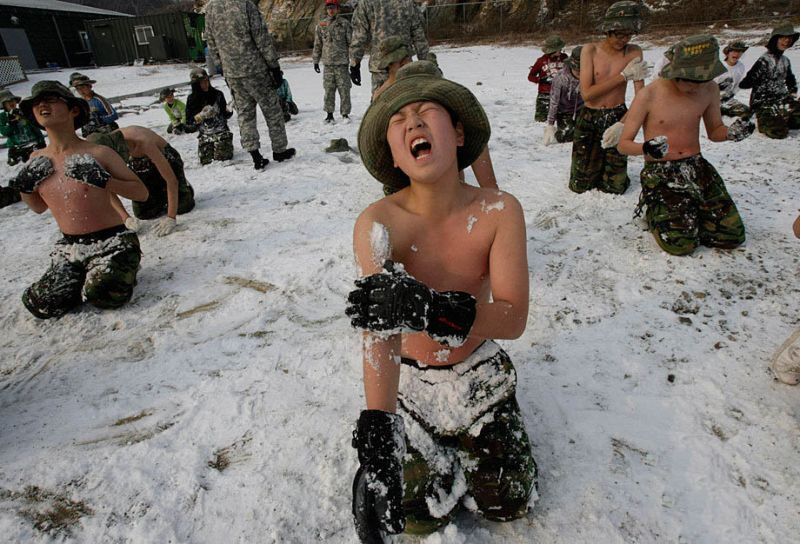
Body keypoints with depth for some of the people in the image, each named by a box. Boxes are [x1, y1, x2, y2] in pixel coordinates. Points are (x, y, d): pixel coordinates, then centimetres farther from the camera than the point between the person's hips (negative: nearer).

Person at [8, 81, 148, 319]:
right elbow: (40, 207, 20)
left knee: (103, 295, -27)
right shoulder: (37, 160, 6)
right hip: (69, 246, 5)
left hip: (111, 241, -5)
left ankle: (123, 269, 6)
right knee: (40, 306, -8)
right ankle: (85, 276, 18)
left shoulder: (98, 153, -9)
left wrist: (105, 181, -23)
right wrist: (23, 189, 0)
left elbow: (141, 193, -8)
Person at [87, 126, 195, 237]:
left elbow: (171, 180, -38)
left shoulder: (143, 142, -41)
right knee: (142, 213, -8)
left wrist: (171, 218, -41)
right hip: (139, 165, 4)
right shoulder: (106, 144, -25)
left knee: (182, 207, -19)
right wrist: (126, 218, -29)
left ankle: (185, 188, 16)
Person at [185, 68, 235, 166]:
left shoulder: (217, 94, -1)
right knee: (206, 161, -3)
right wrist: (201, 115, -19)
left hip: (221, 131, -1)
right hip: (204, 135, 1)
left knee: (221, 158, -13)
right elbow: (189, 122, -3)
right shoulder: (192, 99, -1)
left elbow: (226, 115, 5)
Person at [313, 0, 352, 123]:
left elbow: (351, 42, 2)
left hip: (342, 62, -2)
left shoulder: (344, 23, 3)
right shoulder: (321, 25, 11)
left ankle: (345, 113, 9)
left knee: (344, 89, -2)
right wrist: (315, 61, 12)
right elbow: (317, 44, 15)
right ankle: (329, 114, 13)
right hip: (327, 63, 2)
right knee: (328, 90, 3)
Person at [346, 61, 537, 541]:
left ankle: (466, 439, 37)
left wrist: (429, 309, -48)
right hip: (411, 379, -1)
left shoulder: (500, 210, -20)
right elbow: (379, 326, -38)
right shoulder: (378, 223, -25)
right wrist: (375, 431, -51)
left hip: (479, 372, 2)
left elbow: (514, 318, -29)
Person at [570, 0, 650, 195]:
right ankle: (595, 164, 36)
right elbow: (586, 93, -13)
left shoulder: (633, 52, -2)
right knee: (580, 186, 2)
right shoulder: (590, 50, -4)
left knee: (615, 188, 0)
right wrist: (624, 76, -14)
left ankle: (607, 165, 34)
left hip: (618, 118, 1)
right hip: (589, 120, 0)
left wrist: (622, 124, -26)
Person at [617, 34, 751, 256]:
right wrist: (646, 148, -34)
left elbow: (714, 131, 16)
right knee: (681, 244, -18)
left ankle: (689, 214, 22)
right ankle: (654, 212, 12)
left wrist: (732, 133, -9)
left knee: (733, 236, -2)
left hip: (697, 167, 5)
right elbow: (623, 144, -11)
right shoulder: (648, 96, -13)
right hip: (660, 173, -5)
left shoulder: (710, 90, 3)